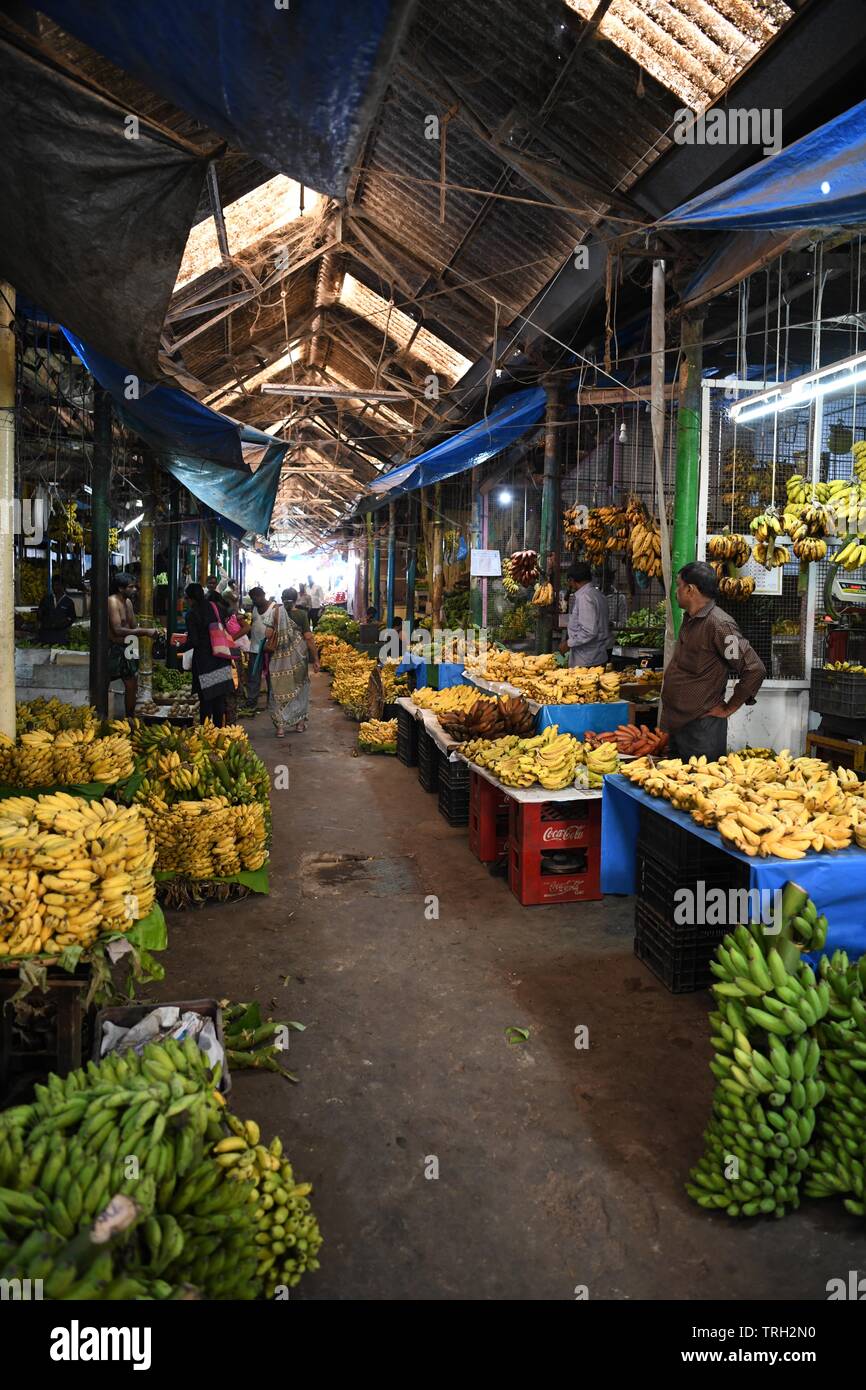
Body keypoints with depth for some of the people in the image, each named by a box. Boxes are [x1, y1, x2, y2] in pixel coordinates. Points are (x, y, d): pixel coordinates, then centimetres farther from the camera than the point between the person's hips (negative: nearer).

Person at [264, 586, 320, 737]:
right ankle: (300, 722, 23)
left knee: (280, 690, 7)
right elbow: (308, 637, -7)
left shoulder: (275, 612, -1)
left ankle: (280, 726, 2)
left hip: (279, 657, 0)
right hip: (298, 657, 0)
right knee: (299, 688, 17)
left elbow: (269, 634, -6)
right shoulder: (302, 614, -4)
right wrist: (315, 659, -1)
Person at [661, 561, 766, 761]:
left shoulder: (718, 624, -19)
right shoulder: (690, 619, 10)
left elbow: (755, 669, -21)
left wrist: (729, 708, -13)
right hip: (675, 723, 9)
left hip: (701, 728, -9)